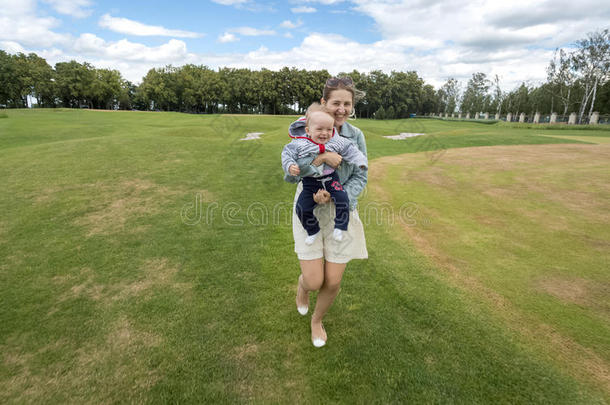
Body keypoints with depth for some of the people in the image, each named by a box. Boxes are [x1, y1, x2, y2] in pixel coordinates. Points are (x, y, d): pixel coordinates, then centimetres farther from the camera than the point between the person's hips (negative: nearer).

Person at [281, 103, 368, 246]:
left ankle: (340, 227, 6)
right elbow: (287, 153, -4)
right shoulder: (299, 144, -9)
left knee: (342, 199, -17)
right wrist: (290, 166, -21)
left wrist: (360, 161, -9)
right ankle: (313, 230, 19)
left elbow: (350, 150, 1)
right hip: (310, 183, 0)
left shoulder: (337, 142, -5)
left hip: (331, 179, 1)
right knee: (302, 207, -5)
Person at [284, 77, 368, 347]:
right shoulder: (305, 132, -6)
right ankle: (302, 286, 40)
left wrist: (336, 197, -19)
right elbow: (290, 175, -9)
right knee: (314, 282, -3)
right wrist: (321, 159, -25)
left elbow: (360, 177, -2)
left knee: (333, 282, 5)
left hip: (341, 213, 2)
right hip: (309, 212, -1)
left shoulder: (356, 136, -1)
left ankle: (317, 320, 39)